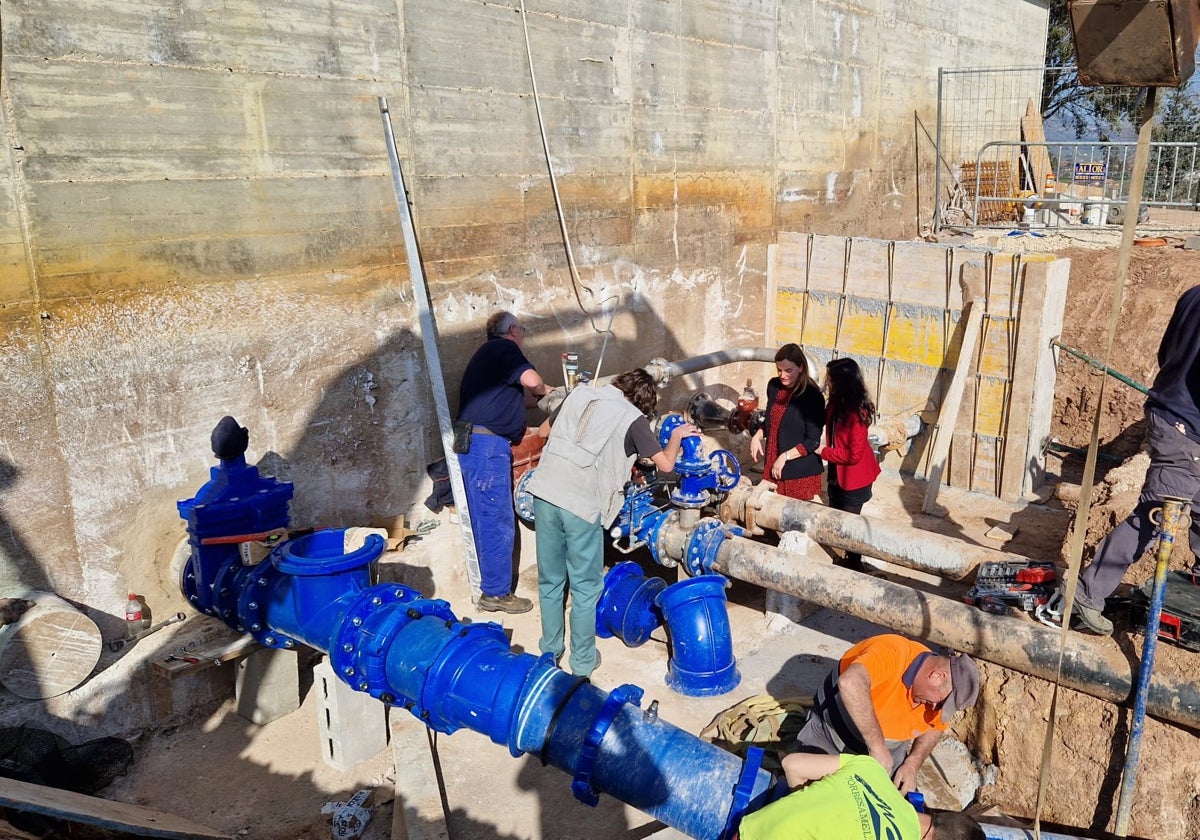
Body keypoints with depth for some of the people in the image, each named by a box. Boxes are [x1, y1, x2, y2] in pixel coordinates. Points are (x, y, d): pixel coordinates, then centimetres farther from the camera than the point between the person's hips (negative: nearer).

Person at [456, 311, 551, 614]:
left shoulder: (485, 353, 24)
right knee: (498, 523, -4)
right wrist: (543, 389, 1)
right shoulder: (504, 348, -5)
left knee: (486, 521, 14)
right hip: (487, 444, -10)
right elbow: (531, 380, -21)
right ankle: (496, 593, 2)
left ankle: (491, 588, 22)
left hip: (474, 444, 10)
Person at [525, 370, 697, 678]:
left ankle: (550, 649, 33)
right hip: (581, 503, -5)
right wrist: (676, 436, 25)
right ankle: (583, 662, 21)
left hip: (544, 491, 5)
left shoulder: (579, 393, 17)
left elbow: (546, 430, 32)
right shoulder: (633, 418, 3)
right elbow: (665, 463, 5)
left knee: (550, 579, 18)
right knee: (585, 587, 10)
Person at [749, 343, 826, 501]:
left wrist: (785, 457, -18)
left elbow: (813, 441, -15)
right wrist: (758, 436, 1)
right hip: (772, 466, 6)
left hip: (800, 472, -6)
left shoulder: (811, 396, -16)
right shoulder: (774, 386, 2)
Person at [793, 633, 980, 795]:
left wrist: (912, 764, -11)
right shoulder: (893, 652, -34)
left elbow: (934, 728, 6)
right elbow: (850, 683, -54)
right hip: (830, 738, -5)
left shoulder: (940, 690, -14)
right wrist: (878, 747, -48)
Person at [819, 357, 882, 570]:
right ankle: (847, 559, 37)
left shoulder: (857, 413, -28)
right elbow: (824, 423, 19)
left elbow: (853, 455, -26)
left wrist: (823, 451, -17)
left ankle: (854, 564, 25)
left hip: (854, 478, -8)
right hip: (836, 474, 8)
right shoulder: (835, 403, -3)